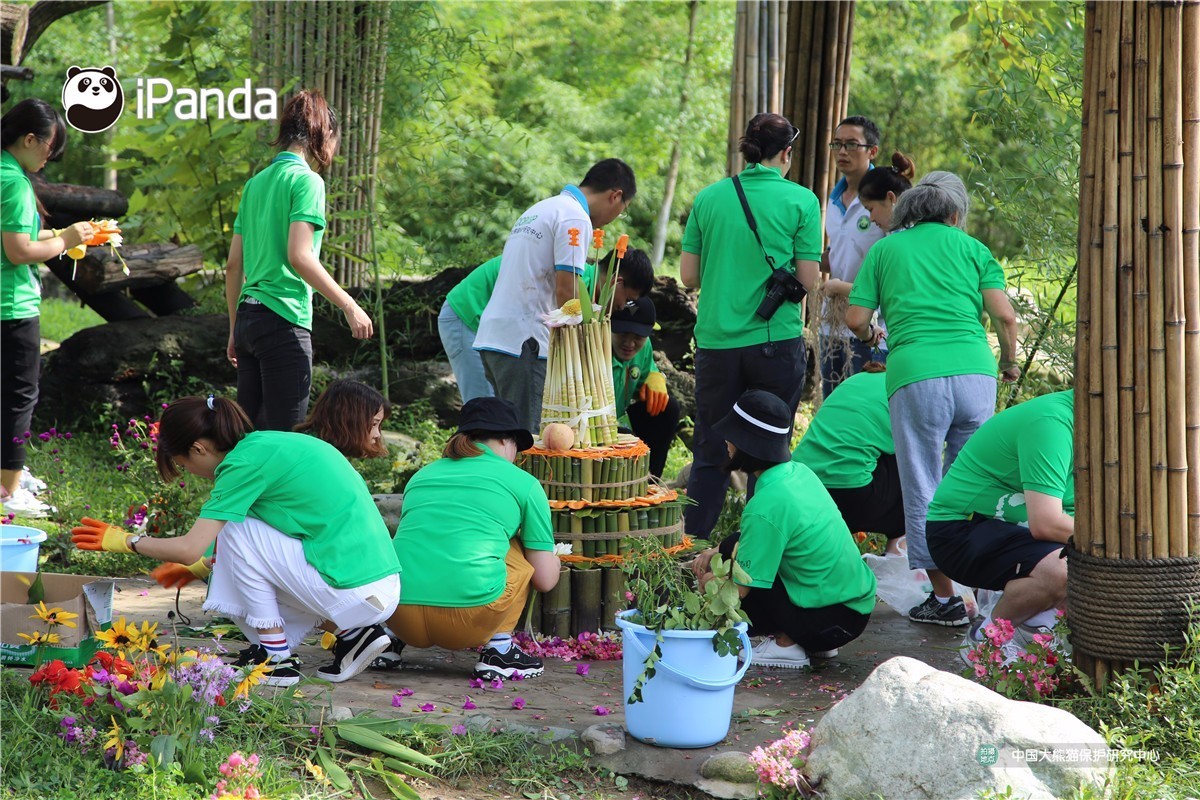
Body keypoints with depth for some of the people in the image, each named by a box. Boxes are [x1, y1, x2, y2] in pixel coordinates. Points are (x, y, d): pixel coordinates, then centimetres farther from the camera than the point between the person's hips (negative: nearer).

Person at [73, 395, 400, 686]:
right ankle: (352, 633, 10)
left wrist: (124, 540, 3)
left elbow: (189, 549, -12)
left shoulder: (245, 460, -11)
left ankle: (275, 659, 1)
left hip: (353, 593, -9)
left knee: (235, 528, -3)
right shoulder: (269, 442, 15)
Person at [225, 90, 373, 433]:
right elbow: (298, 256, -17)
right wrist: (349, 306, -14)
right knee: (283, 435, -7)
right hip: (284, 319, -8)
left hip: (247, 317, 8)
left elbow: (233, 265, 17)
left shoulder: (256, 183, 16)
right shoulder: (306, 180, -6)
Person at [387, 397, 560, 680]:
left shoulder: (422, 476, 23)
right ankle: (499, 650, 12)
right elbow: (545, 580, 14)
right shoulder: (524, 484, 12)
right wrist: (553, 557, 38)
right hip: (469, 618, -4)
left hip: (400, 617, 4)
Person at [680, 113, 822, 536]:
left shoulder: (709, 197, 4)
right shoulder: (800, 200, -4)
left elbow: (689, 275, 5)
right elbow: (808, 281, -5)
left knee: (710, 454, 10)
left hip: (716, 340, 2)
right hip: (776, 342, -2)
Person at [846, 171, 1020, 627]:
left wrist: (872, 337, 32)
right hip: (974, 371, 2)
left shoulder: (885, 249, 17)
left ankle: (945, 599, 3)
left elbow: (856, 320, 10)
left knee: (923, 493, 4)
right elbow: (1005, 317, 5)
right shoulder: (971, 248, 16)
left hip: (914, 375, -1)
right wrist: (1009, 364, 23)